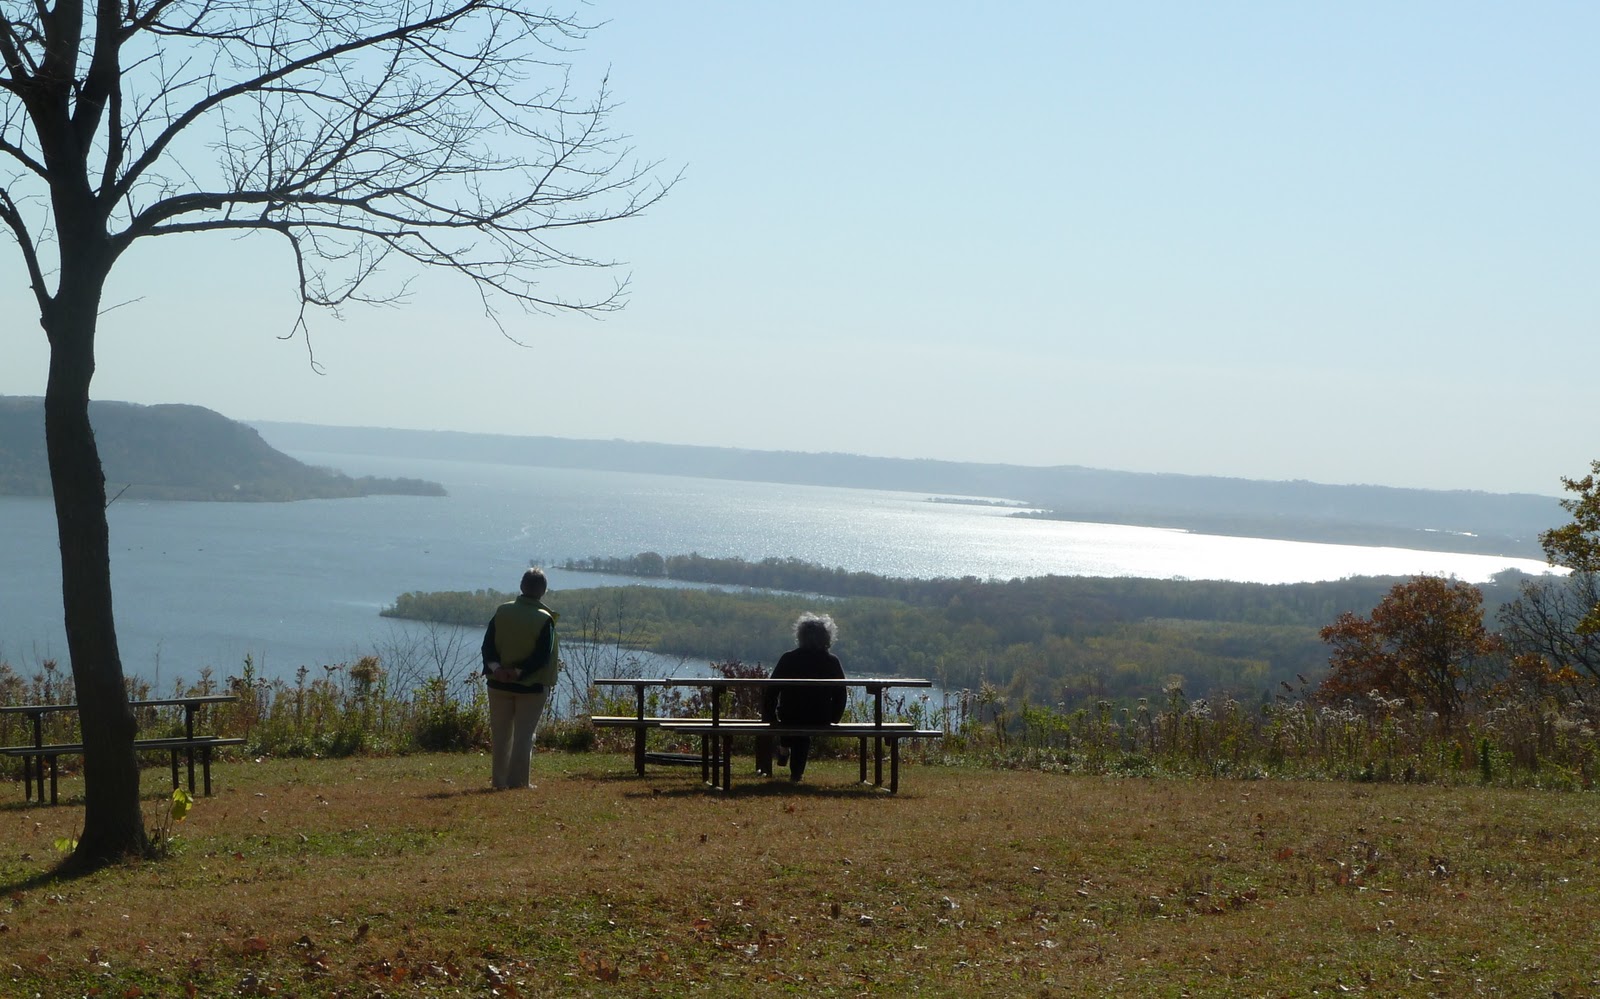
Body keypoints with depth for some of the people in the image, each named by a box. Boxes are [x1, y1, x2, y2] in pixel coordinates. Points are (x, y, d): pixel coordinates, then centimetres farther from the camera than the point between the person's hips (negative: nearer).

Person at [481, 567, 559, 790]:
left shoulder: (502, 612, -1)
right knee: (524, 735, 5)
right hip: (532, 687, -3)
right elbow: (542, 656, -17)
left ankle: (500, 781, 16)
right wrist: (519, 671, -16)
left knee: (500, 734, 12)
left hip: (499, 684, 3)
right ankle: (518, 780, 4)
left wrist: (495, 667, -14)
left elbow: (487, 644, -6)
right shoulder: (544, 619, -11)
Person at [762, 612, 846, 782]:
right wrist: (833, 718, 13)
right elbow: (840, 694, 0)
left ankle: (784, 750, 41)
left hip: (790, 718, 0)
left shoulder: (788, 658, -8)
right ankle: (797, 771, 34)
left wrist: (769, 716, 4)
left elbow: (771, 691, -7)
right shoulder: (832, 662, -6)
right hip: (821, 721, 1)